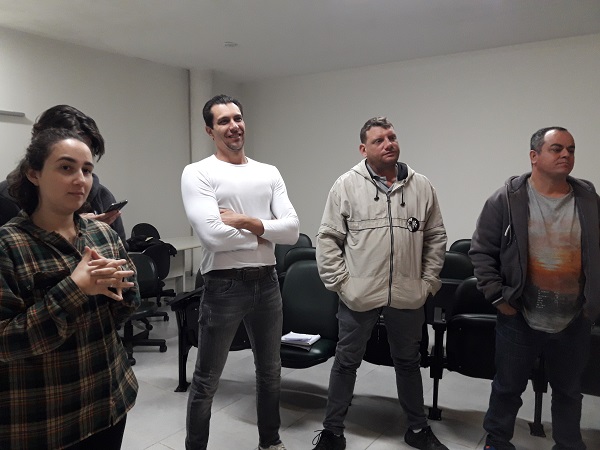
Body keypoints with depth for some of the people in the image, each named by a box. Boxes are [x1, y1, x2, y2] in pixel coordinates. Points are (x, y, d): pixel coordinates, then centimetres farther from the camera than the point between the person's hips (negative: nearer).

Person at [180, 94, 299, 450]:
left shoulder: (269, 173, 7)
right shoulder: (198, 173, -8)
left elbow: (292, 230, -4)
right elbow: (213, 235, -20)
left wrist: (247, 221, -16)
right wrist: (261, 235, -8)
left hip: (267, 283, 6)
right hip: (224, 286, -5)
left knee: (271, 371, 22)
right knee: (207, 381, 9)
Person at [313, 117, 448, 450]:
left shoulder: (422, 186, 3)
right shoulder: (347, 185, -4)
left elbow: (436, 238, 8)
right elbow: (328, 238, -4)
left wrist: (428, 282, 3)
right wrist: (340, 282, -8)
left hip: (408, 297, 3)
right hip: (359, 295, -2)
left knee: (409, 362, 19)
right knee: (347, 362, 11)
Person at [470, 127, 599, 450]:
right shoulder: (506, 200, -9)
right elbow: (481, 251, -7)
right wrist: (497, 297, -11)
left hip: (573, 323, 3)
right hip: (519, 319, -3)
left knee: (569, 391, 20)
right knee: (508, 387, 14)